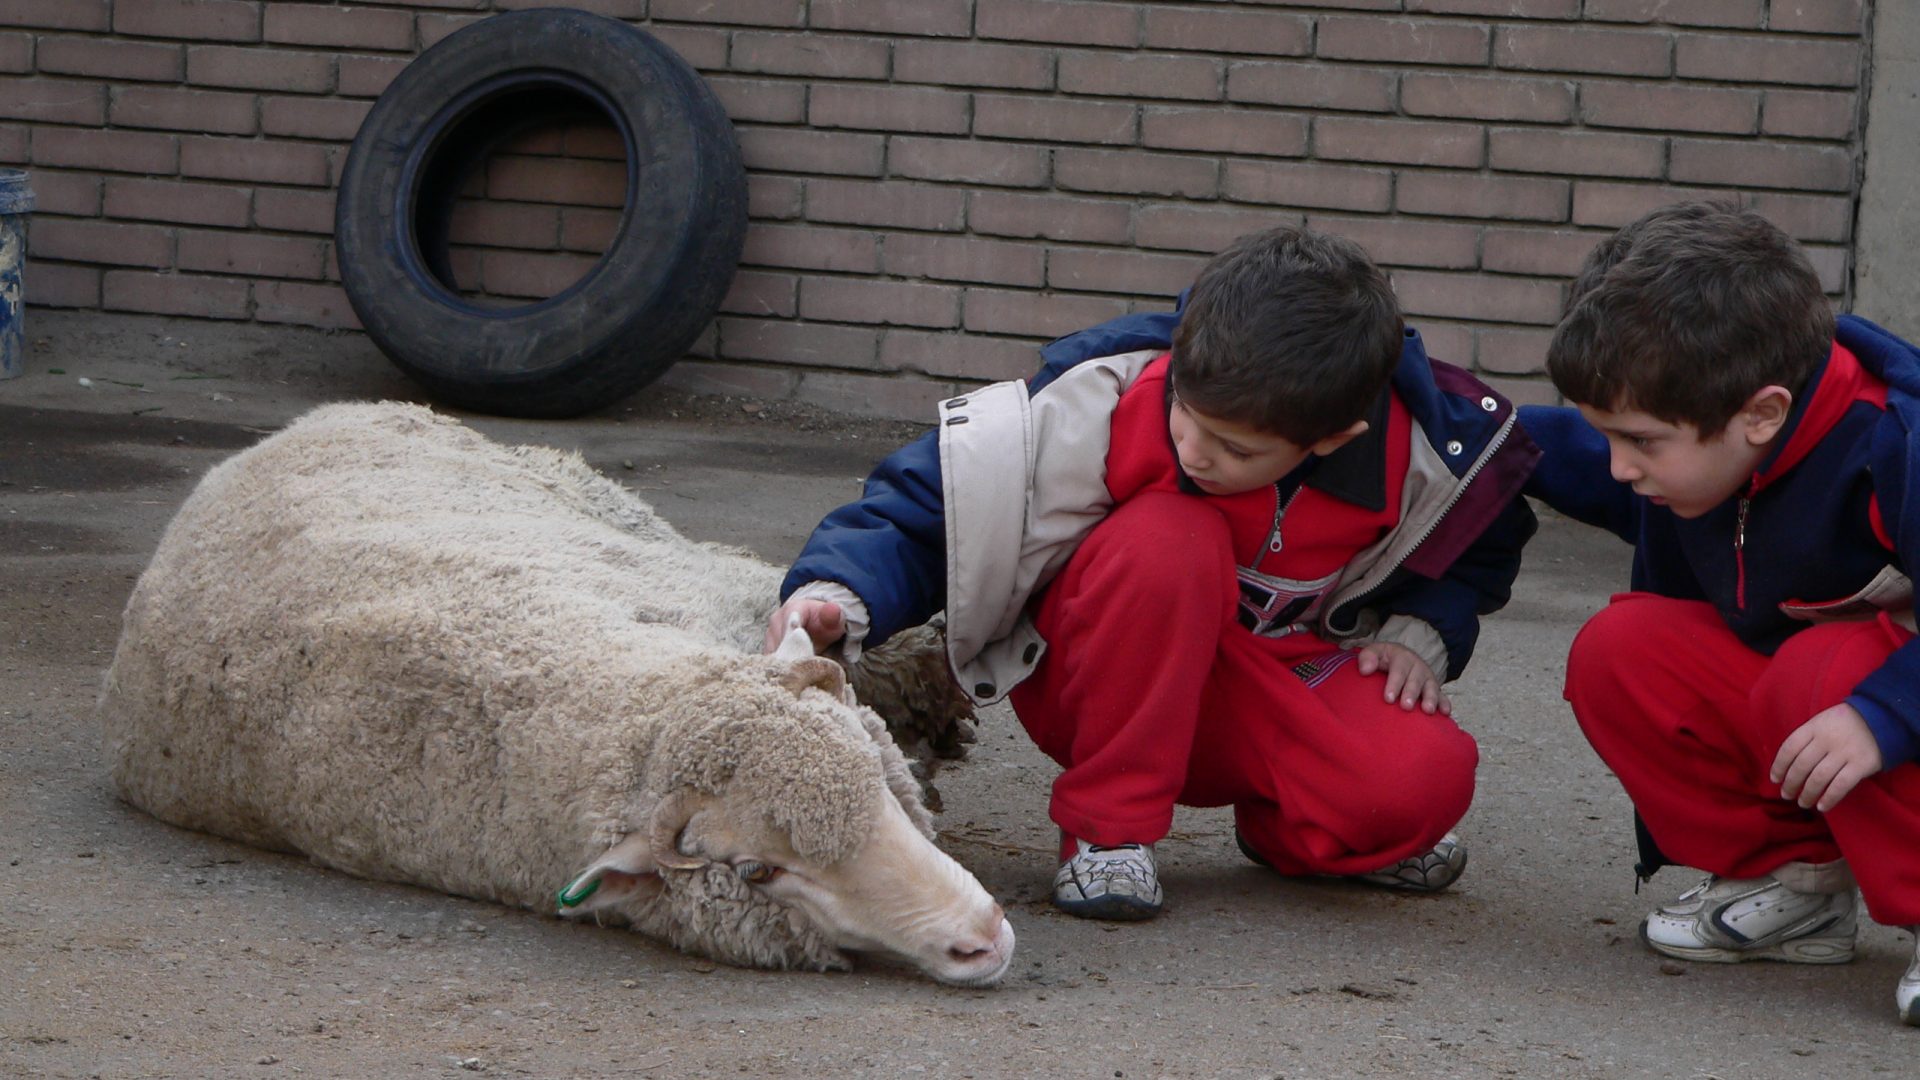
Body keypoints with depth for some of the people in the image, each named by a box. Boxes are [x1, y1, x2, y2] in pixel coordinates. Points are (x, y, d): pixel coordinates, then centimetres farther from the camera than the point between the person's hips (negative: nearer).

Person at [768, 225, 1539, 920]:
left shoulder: (1428, 450, -16)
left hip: (1285, 680, 3)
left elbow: (1482, 541, 11)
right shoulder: (1102, 402, -26)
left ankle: (1284, 831, 9)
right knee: (1171, 538, -37)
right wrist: (837, 593, -38)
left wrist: (1419, 634, -6)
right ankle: (1108, 826, -18)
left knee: (1424, 780, -30)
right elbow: (921, 511, -19)